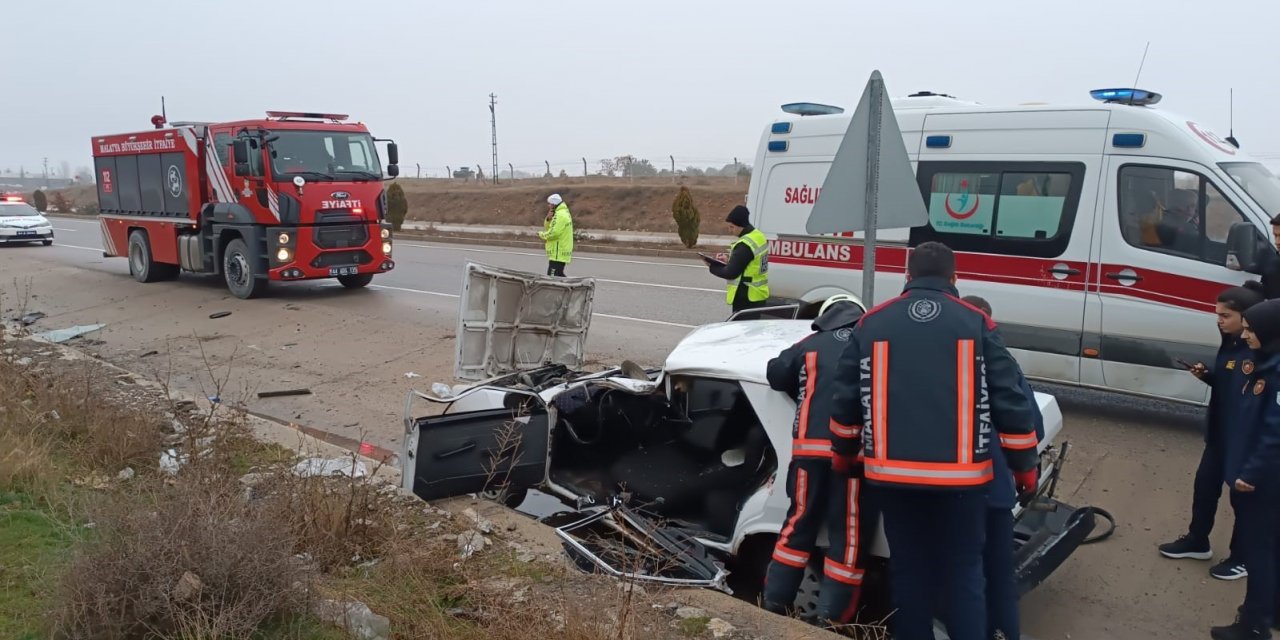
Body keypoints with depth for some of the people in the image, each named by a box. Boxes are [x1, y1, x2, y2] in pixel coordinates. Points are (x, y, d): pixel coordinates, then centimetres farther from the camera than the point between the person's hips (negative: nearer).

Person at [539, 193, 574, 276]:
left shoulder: (560, 215, -16)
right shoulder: (564, 212, 17)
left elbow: (553, 233, -24)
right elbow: (547, 228, 17)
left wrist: (541, 234, -7)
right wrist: (548, 219, -3)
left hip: (558, 253, -11)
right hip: (561, 252, 11)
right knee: (559, 276, 19)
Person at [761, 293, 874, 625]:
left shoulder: (811, 345, 14)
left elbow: (776, 374, 16)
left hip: (811, 446, 2)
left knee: (800, 521, 14)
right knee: (849, 533, 4)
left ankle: (773, 603, 18)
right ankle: (831, 618, 5)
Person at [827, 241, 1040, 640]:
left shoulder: (872, 324, 6)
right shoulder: (976, 324, 1)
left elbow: (845, 399, 8)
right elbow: (1010, 402, 1)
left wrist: (844, 454, 22)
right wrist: (1024, 466, 12)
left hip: (892, 472, 2)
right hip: (960, 474, -1)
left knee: (909, 570, 14)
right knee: (964, 572, 11)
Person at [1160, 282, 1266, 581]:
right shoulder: (1230, 344, 5)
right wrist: (1205, 375, -1)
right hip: (1219, 433, 8)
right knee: (1204, 485, 18)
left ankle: (1242, 559, 26)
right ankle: (1197, 542, 37)